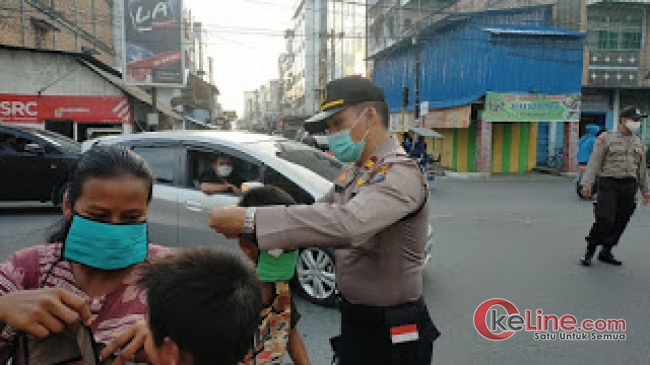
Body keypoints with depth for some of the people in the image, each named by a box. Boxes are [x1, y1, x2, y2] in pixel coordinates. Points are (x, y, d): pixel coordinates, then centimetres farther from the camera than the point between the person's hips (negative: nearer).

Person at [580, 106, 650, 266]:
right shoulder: (606, 138, 0)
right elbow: (594, 162, -6)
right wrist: (587, 183, -15)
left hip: (629, 186, 5)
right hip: (609, 183, -5)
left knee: (620, 223, 5)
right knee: (605, 220, -13)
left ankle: (606, 252, 17)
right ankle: (589, 252, 1)